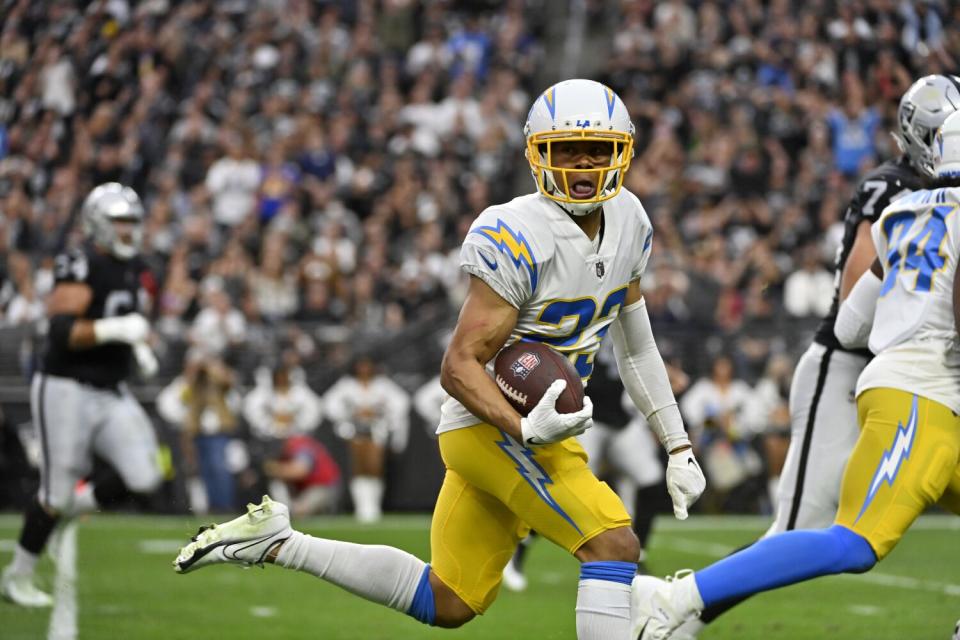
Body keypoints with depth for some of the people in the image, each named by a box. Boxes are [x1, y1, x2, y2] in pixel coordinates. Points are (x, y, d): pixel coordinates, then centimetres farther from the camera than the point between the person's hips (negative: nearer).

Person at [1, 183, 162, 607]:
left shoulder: (134, 270, 10)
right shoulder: (83, 267, -16)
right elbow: (62, 331, -26)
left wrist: (139, 349, 10)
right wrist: (115, 329, -34)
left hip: (111, 393, 7)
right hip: (67, 391, -7)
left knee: (144, 477, -9)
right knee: (56, 494, -2)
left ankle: (79, 502, 19)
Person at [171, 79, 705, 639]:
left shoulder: (628, 220, 5)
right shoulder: (515, 239, -21)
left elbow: (637, 348, 16)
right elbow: (459, 367, -21)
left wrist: (679, 449, 15)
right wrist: (525, 430, -36)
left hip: (533, 428, 9)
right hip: (492, 425, -9)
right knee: (613, 547, -22)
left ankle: (274, 540, 21)